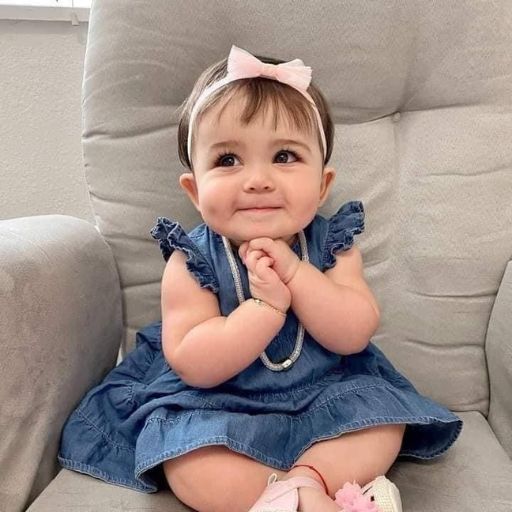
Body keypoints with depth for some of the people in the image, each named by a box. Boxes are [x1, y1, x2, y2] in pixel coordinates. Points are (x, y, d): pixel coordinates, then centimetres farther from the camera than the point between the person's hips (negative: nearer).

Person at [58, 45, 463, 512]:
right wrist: (266, 303, -33)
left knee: (385, 423, -13)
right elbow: (194, 366, -22)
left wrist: (295, 272, -30)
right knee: (187, 467, -24)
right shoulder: (191, 262, -16)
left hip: (324, 396, 3)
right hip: (215, 409, -2)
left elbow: (355, 335, -17)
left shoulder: (331, 245, -9)